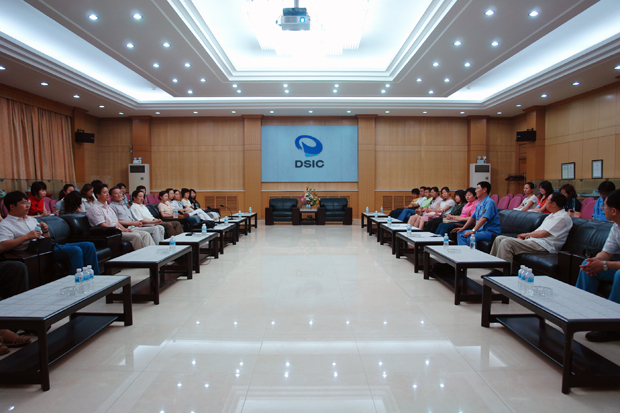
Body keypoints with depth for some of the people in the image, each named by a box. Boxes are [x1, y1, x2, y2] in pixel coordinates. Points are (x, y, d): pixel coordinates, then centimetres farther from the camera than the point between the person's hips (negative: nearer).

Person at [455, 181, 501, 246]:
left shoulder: (489, 202, -16)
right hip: (481, 230, 10)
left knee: (470, 236, -32)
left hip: (491, 231, -10)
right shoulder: (479, 203, 16)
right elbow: (472, 217, 21)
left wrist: (473, 231, -30)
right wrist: (463, 228, 11)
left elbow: (484, 218, -26)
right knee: (460, 233, 3)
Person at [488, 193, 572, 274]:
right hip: (533, 240, 10)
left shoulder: (563, 218, -9)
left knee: (506, 242, -27)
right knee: (499, 238, 1)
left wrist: (526, 234, -1)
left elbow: (543, 233, -15)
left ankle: (504, 273, -24)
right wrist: (523, 236, 5)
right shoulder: (552, 215, 22)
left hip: (543, 246, -10)